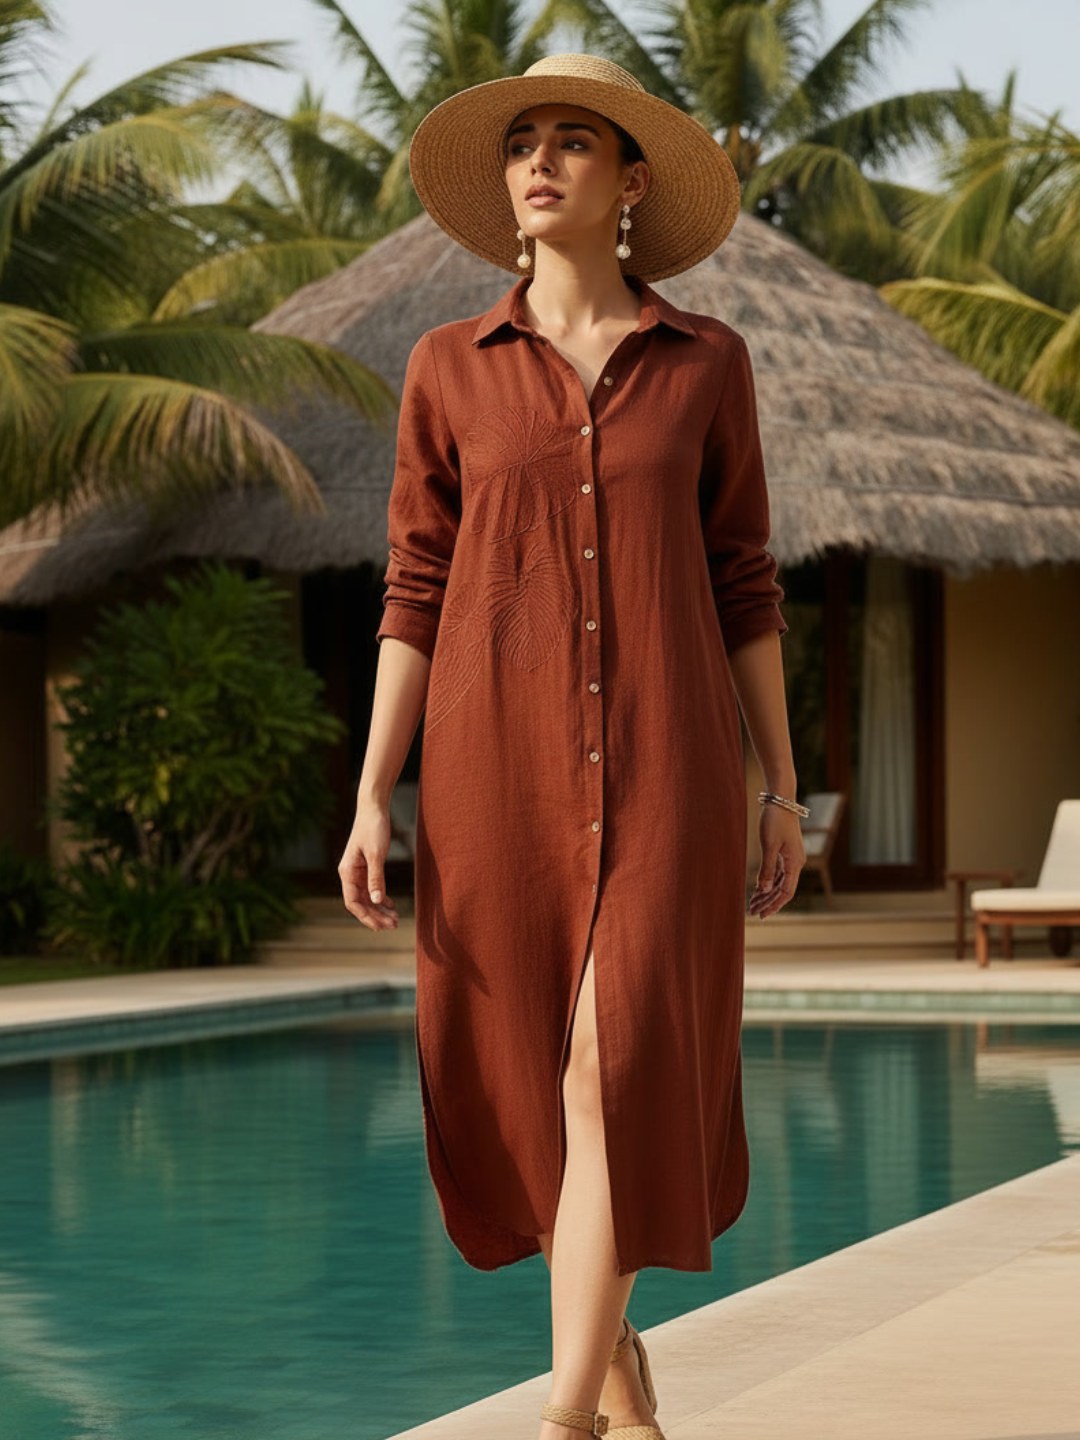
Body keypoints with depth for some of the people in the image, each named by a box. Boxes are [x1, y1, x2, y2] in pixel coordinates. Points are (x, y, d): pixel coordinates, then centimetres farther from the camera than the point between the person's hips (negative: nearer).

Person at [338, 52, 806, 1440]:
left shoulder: (706, 362, 6)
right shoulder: (449, 368, 7)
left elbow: (743, 582, 9)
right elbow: (416, 593, 6)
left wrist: (781, 785, 6)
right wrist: (373, 800, -1)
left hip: (660, 767, -1)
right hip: (499, 759, 1)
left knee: (616, 1070, -14)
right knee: (534, 1077, 7)